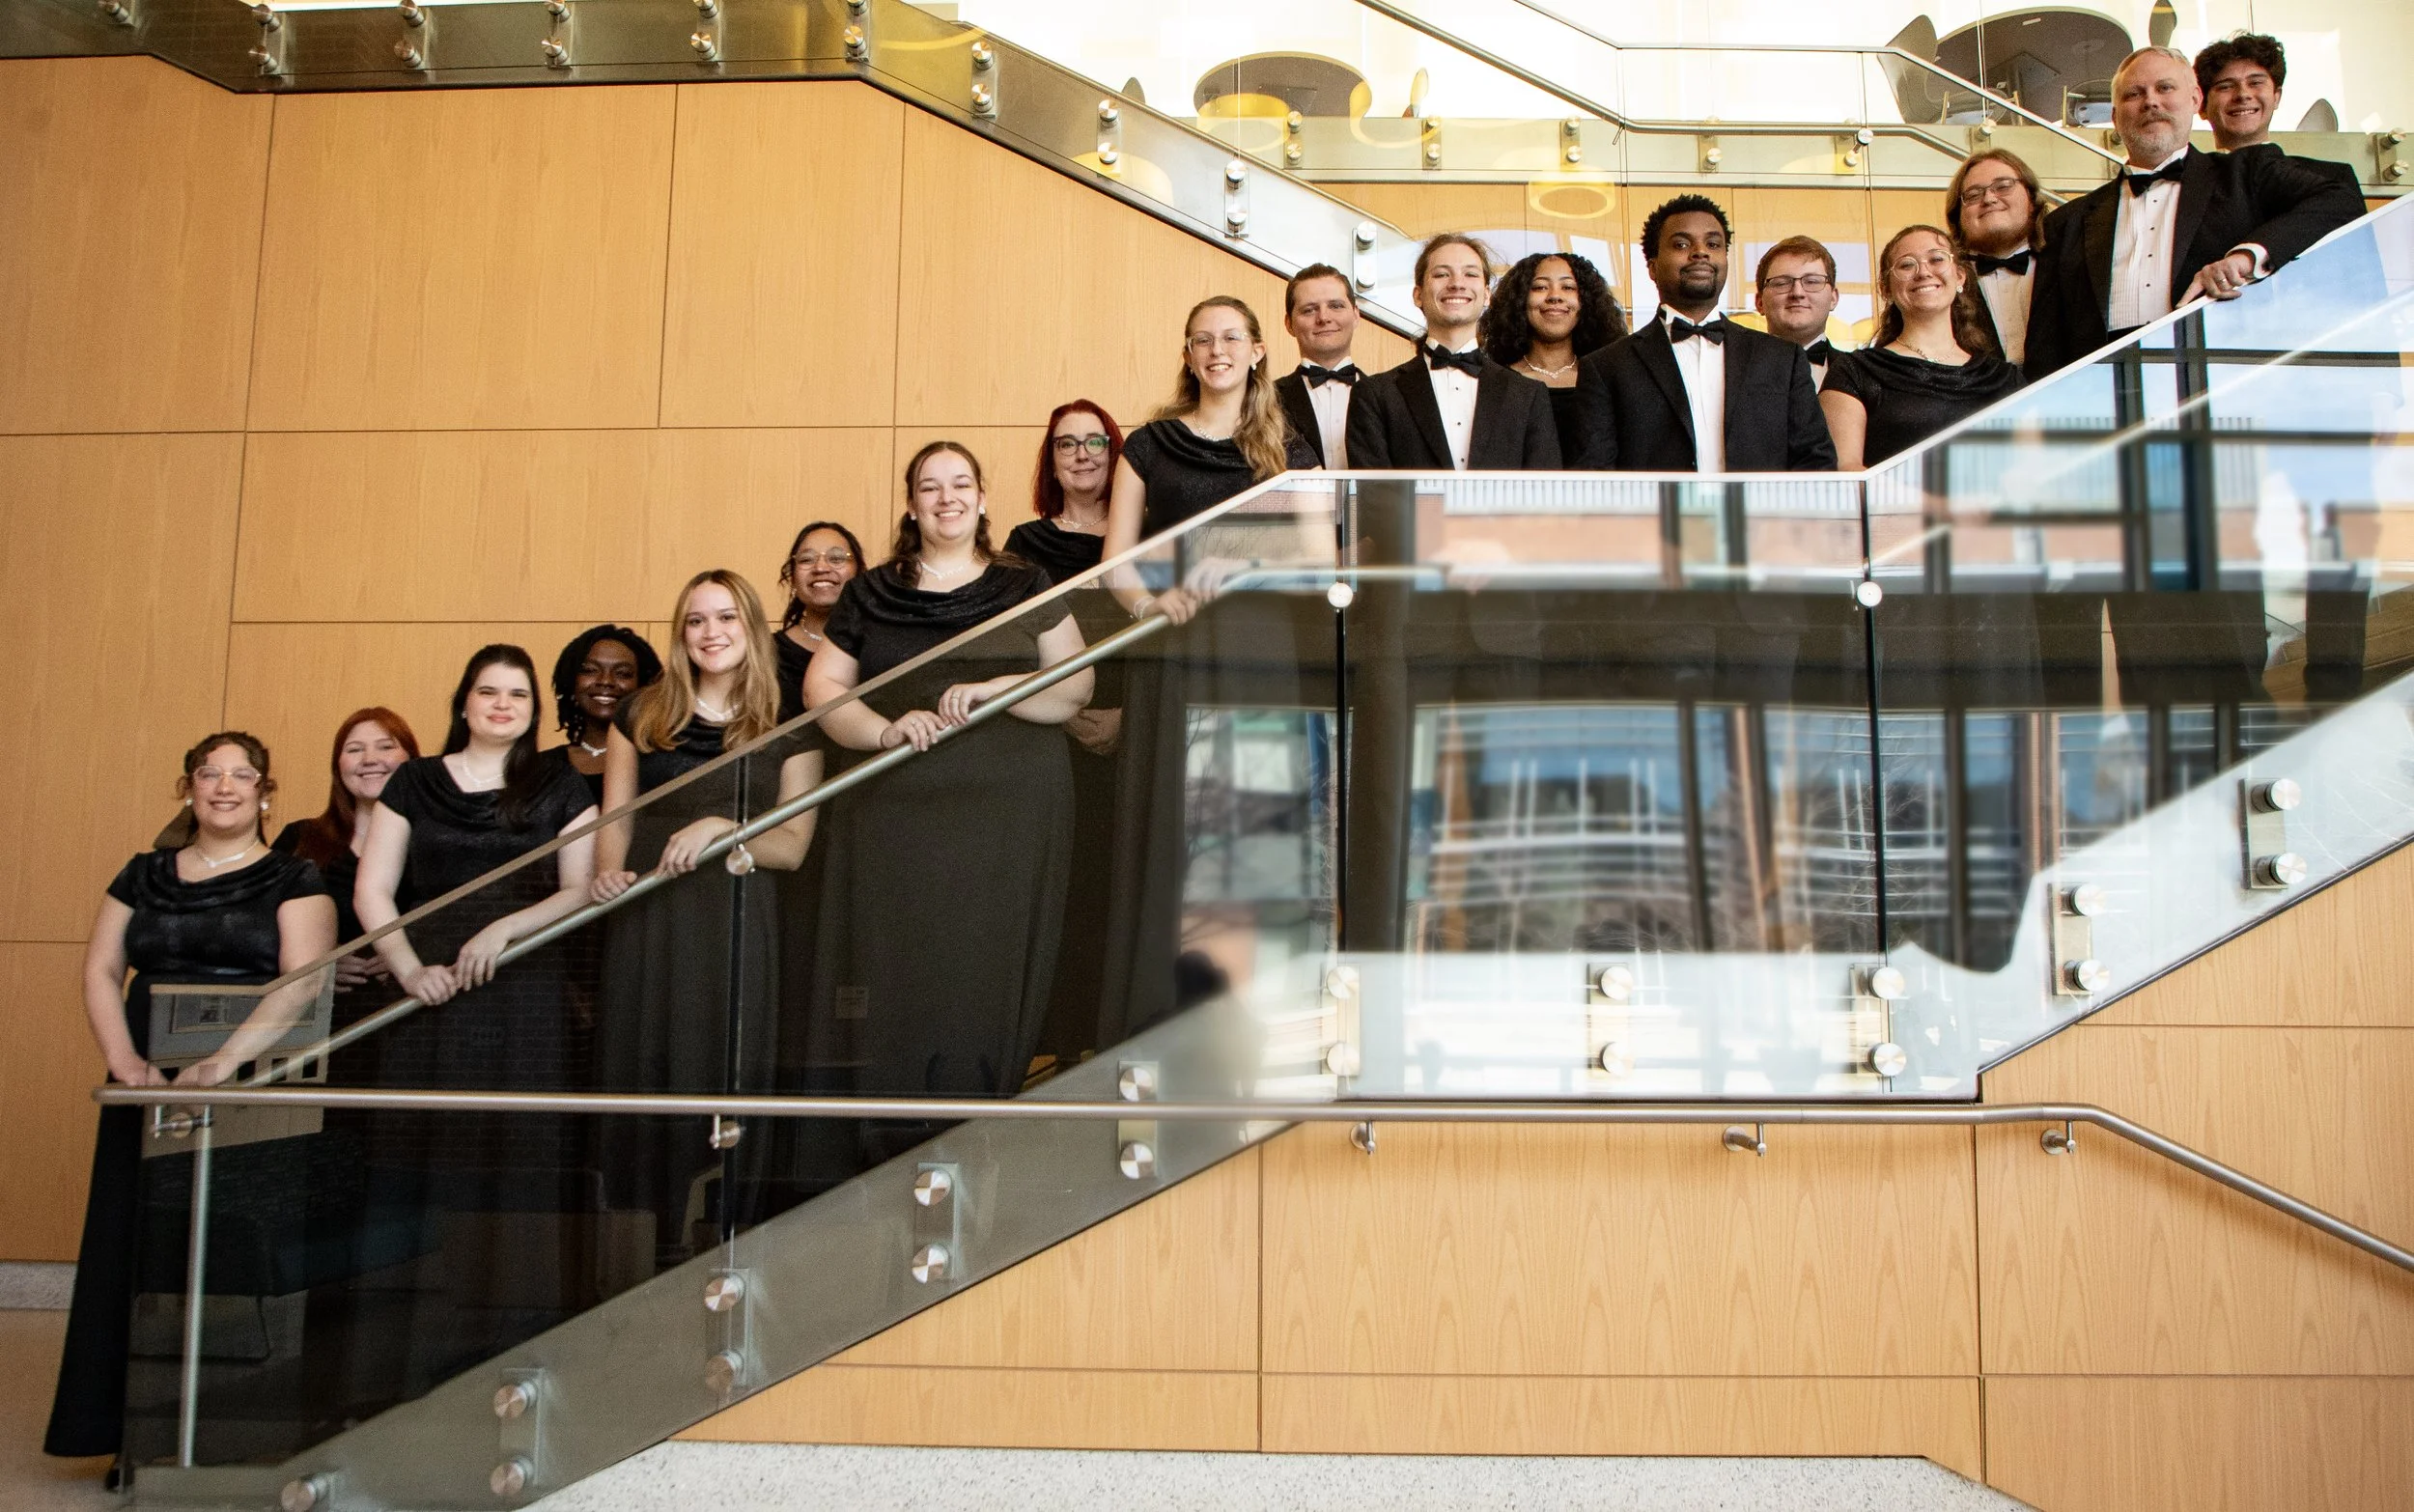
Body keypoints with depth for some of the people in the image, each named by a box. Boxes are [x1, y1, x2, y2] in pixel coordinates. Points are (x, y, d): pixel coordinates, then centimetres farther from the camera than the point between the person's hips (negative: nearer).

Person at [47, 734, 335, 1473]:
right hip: (150, 1086, 4)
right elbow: (101, 970, 8)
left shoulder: (293, 879, 1)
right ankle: (138, 1436, 12)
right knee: (137, 1244, 3)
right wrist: (123, 1058, -9)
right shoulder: (145, 876, 14)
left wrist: (227, 1058, -23)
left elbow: (305, 977, -12)